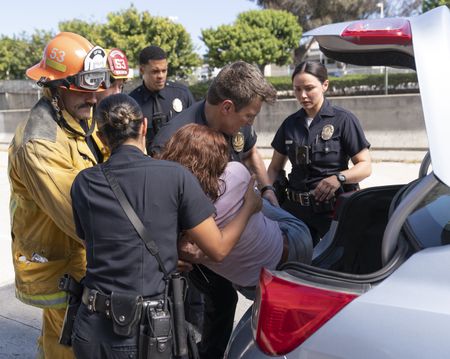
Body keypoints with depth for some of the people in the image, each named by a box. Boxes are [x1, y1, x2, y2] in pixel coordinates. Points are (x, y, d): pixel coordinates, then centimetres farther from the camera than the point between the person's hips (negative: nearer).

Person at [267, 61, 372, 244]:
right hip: (296, 208, 3)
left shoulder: (343, 119, -5)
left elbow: (365, 166, -7)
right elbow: (275, 167, 13)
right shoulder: (290, 124, 8)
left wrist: (339, 177, -25)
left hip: (333, 207, -3)